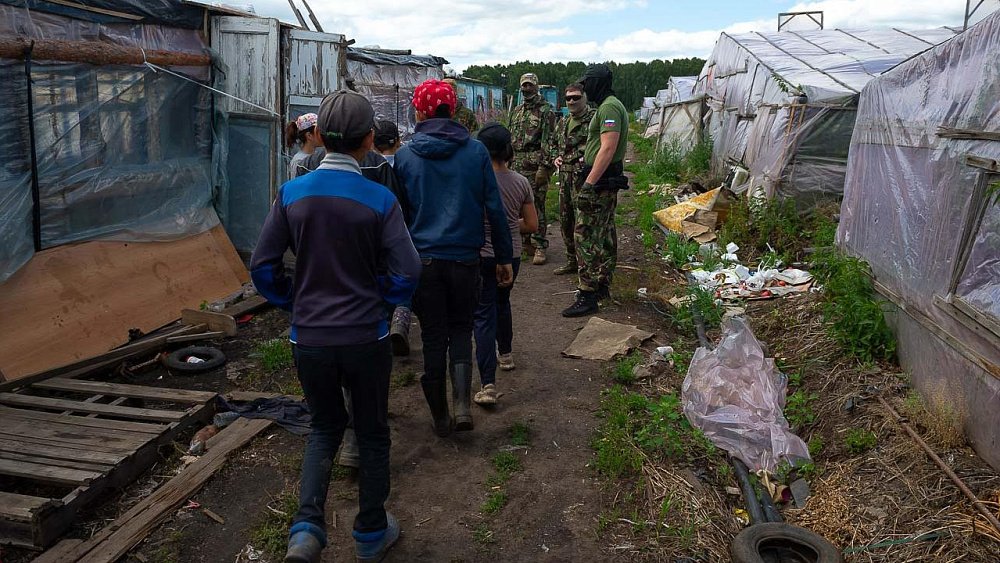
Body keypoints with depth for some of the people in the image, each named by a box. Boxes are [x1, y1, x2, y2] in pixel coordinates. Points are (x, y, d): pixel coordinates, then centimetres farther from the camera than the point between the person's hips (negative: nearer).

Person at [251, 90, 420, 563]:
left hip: (308, 338, 3)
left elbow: (262, 266, -3)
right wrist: (380, 301, 5)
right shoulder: (379, 199, -13)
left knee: (324, 428, 23)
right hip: (365, 338, -2)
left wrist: (293, 304, 12)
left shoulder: (291, 194, -5)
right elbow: (407, 273, -14)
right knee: (372, 434, 17)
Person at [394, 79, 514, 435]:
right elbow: (494, 208, 0)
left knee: (433, 337, 11)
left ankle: (440, 418, 22)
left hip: (423, 259, 0)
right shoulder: (475, 150, -1)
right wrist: (504, 257, 7)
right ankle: (463, 404, -1)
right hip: (465, 257, 0)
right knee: (461, 329, 17)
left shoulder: (404, 155, -2)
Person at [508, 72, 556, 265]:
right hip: (518, 165, 7)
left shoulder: (546, 110, -5)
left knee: (537, 206, -6)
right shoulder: (517, 111, 18)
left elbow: (549, 141, -11)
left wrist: (544, 167, -18)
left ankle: (540, 247, -1)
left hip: (536, 165, -7)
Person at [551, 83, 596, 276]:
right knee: (565, 220, 13)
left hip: (584, 177, -8)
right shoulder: (563, 122, 17)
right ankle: (572, 260, 25)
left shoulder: (594, 118, -8)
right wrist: (557, 157, 11)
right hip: (565, 176, 8)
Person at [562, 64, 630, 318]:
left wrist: (589, 183, -26)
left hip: (599, 182, -11)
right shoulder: (612, 105, 19)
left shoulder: (609, 107, -15)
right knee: (605, 236, 16)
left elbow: (608, 148, -24)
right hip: (608, 182, 11)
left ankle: (587, 296, -8)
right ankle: (602, 286, 25)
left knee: (586, 236, -10)